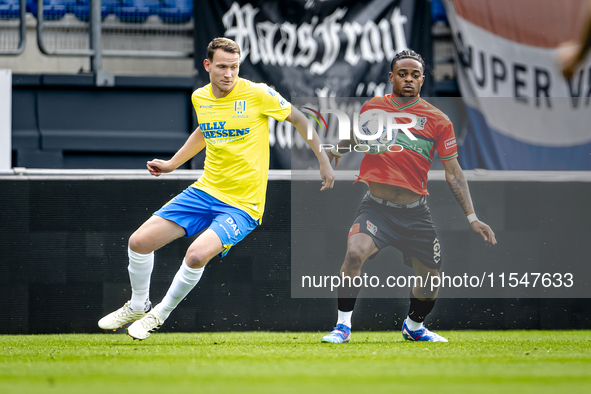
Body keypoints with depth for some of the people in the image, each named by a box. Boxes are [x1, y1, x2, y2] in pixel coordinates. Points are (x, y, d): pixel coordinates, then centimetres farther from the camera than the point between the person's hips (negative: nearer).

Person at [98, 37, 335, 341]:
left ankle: (159, 315, -3)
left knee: (197, 254, -29)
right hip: (205, 191, 5)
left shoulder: (257, 94, -13)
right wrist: (172, 164, 26)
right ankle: (137, 306, 23)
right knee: (139, 241, -5)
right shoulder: (200, 98, 3)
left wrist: (324, 161, -1)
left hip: (242, 204, -5)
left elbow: (299, 119, 0)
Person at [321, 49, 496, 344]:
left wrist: (472, 217, -4)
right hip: (376, 207, -1)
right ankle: (343, 326, -14)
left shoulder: (437, 120, -2)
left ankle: (413, 326, 41)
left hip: (415, 213, 1)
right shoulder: (372, 107, 2)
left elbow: (453, 172, 1)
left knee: (430, 282, 9)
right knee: (354, 253, -29)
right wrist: (338, 149, 4)